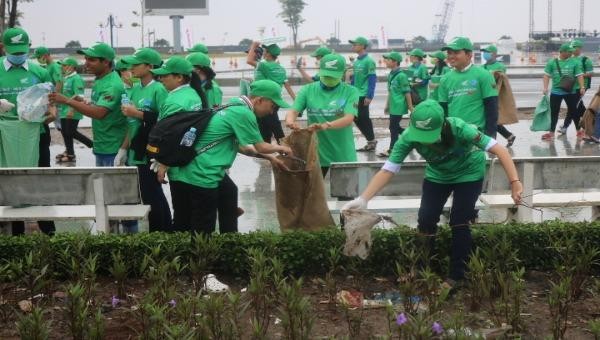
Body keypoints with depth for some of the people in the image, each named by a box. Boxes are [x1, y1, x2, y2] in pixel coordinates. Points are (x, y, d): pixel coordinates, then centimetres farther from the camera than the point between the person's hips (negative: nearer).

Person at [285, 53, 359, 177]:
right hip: (316, 152, 1)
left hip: (343, 153, -1)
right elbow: (294, 110, -7)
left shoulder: (350, 92, -5)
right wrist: (290, 120, -33)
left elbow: (349, 119, -17)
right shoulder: (308, 90, 0)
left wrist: (325, 126, -36)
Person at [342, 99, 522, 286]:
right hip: (437, 175, 3)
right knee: (426, 220, -4)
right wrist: (363, 199, -40)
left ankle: (457, 276, 3)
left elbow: (499, 150, -37)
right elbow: (388, 169, -29)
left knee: (459, 222, -12)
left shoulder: (458, 128, -39)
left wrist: (514, 182, -46)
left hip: (469, 172, -3)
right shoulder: (409, 137, -32)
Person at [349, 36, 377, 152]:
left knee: (363, 118, -2)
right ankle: (371, 140, 19)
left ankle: (371, 141, 10)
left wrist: (369, 96, -20)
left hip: (364, 95, -8)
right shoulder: (356, 61, 12)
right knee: (356, 118, 10)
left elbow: (372, 79, -16)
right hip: (356, 95, 8)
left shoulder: (369, 61, -12)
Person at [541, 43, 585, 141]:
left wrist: (582, 87, -13)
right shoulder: (552, 62, -2)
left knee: (573, 111, 8)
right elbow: (547, 75, 1)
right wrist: (545, 88, -9)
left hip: (570, 91, 0)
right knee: (554, 112, 5)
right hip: (556, 91, 0)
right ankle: (551, 132, 12)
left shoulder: (575, 62, -2)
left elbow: (579, 75, -2)